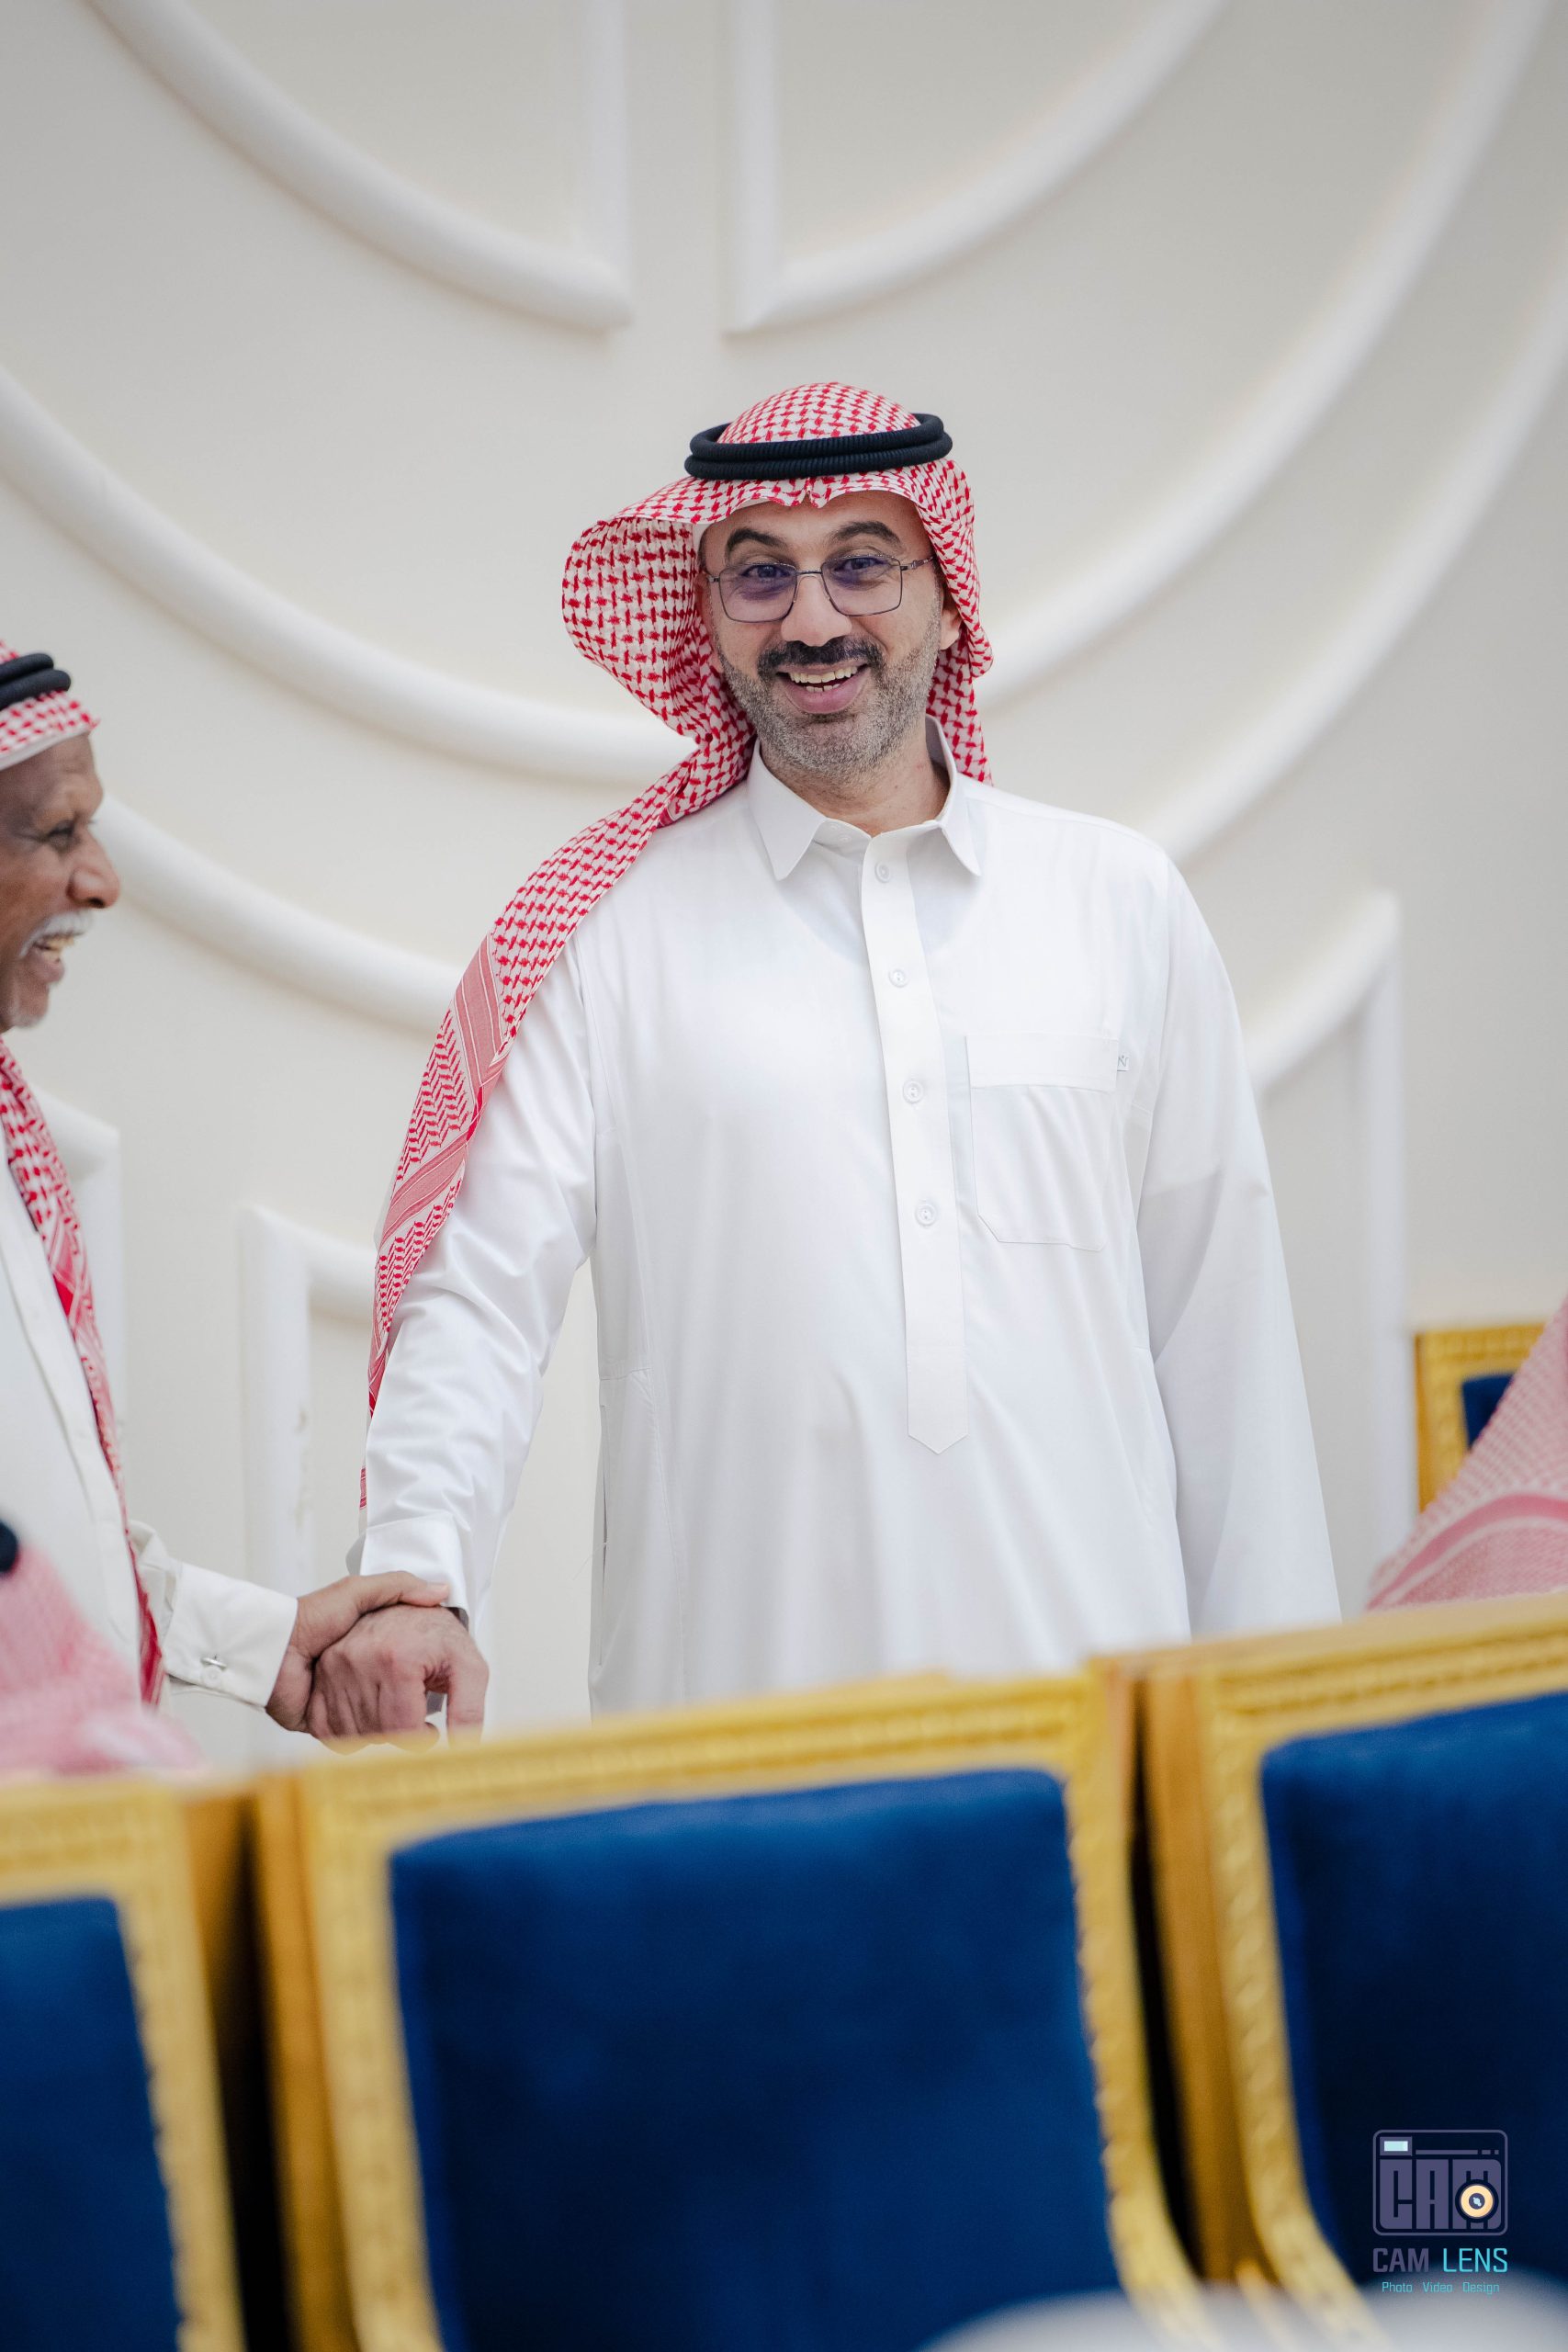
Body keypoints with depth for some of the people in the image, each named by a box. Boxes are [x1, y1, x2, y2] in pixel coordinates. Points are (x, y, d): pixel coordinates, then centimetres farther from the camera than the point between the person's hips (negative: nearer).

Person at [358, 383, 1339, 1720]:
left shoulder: (1125, 905, 10)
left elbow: (1221, 1330, 11)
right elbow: (479, 1298, -2)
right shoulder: (605, 933, 4)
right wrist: (415, 1573, -19)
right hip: (731, 1697, -2)